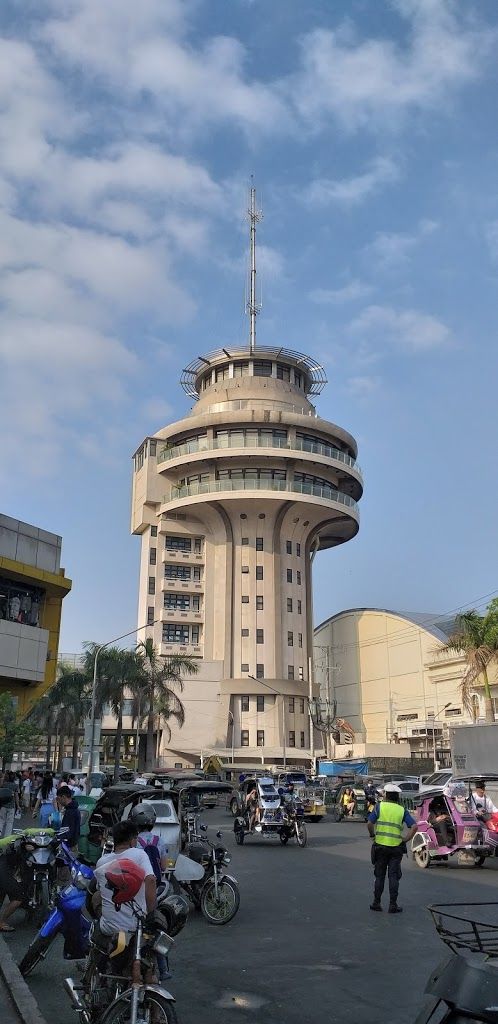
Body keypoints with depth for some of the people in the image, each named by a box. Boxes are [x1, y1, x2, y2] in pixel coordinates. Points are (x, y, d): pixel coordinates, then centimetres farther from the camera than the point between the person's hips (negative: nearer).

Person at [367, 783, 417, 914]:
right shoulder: (402, 810, 3)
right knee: (393, 876, 7)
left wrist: (373, 835, 4)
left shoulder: (380, 806, -2)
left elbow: (369, 823, -11)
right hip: (396, 847, 1)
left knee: (380, 875, 11)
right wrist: (405, 839, 1)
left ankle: (376, 903, 15)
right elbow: (414, 826, -6)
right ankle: (393, 905, 6)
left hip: (380, 845, -1)